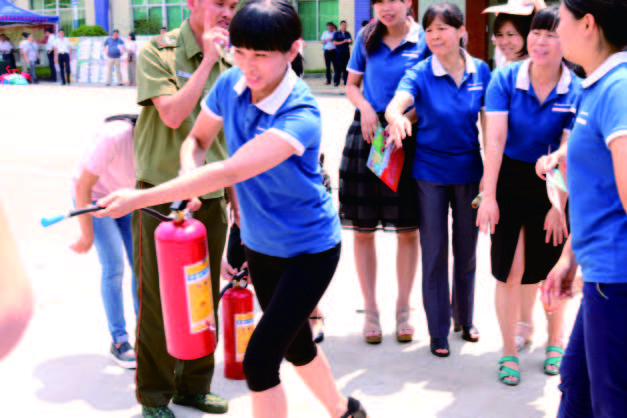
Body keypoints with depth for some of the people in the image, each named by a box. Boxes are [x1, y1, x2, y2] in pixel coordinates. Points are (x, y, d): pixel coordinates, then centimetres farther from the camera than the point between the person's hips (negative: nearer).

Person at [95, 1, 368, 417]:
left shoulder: (300, 115, -31)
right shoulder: (230, 84, -10)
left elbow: (231, 171, -40)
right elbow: (198, 139, 5)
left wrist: (140, 198, -40)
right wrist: (189, 175, -19)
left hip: (310, 250, -7)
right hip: (260, 243, 7)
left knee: (260, 359, -12)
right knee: (295, 343, 23)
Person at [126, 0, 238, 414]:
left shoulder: (228, 64, 7)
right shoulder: (157, 53, -7)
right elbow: (173, 114, -21)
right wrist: (207, 60, -16)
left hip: (211, 199, 5)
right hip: (163, 198, -5)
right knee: (159, 301, 3)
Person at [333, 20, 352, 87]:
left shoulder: (348, 33, 14)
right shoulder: (336, 33, 3)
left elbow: (351, 43, 15)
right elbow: (334, 42, -5)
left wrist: (349, 41, -9)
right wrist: (343, 42, -13)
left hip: (346, 52, 3)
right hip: (339, 52, -3)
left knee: (346, 67, 3)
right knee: (338, 68, -4)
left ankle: (346, 81, 8)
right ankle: (336, 82, 0)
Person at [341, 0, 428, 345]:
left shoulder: (424, 41, -2)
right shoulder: (367, 38, 7)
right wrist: (365, 107, -6)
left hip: (407, 137, -2)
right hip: (367, 134, 2)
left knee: (408, 229, 4)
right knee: (363, 229, 4)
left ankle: (403, 310, 20)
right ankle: (370, 311, 18)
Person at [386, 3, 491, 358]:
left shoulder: (481, 71, -3)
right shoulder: (420, 74, -11)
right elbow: (395, 104, -29)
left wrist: (490, 170, 0)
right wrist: (398, 118, -53)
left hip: (469, 171, 2)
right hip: (430, 172, -2)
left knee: (467, 249, 15)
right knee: (435, 252, 4)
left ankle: (465, 318, 36)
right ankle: (438, 331, 18)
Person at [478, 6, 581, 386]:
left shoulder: (576, 91, -9)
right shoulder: (506, 79, -9)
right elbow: (495, 138, -15)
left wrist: (559, 205, -12)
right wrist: (489, 195, -19)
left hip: (552, 184, 0)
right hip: (510, 180, 0)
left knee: (553, 269, 11)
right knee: (510, 270, 1)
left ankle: (556, 343, 34)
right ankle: (509, 351, 18)